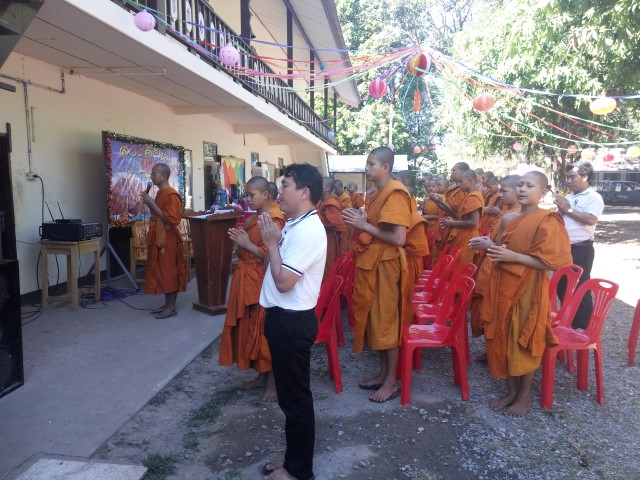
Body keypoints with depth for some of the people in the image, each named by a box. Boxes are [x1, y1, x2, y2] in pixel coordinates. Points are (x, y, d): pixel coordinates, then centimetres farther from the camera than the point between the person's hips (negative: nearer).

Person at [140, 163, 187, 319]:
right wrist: (149, 203, 6)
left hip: (168, 239, -10)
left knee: (169, 272, -3)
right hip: (158, 238, 10)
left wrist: (152, 204, -22)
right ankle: (167, 304, 22)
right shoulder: (160, 193, 13)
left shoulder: (171, 195, -16)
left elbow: (171, 219, -23)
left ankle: (172, 307, 5)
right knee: (161, 272, 13)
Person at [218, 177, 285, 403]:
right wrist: (238, 241, 2)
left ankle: (272, 381, 12)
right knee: (250, 328, 14)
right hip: (246, 279, 9)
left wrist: (247, 244, -17)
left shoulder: (273, 220, -15)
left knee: (265, 330, -1)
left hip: (261, 281, -9)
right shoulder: (251, 218, 13)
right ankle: (261, 375, 27)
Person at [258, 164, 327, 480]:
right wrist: (272, 243, -1)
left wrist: (272, 243, -14)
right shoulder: (295, 225, 9)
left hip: (292, 321, -10)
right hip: (285, 317, 10)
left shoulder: (308, 231, -22)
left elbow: (283, 281, -25)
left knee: (295, 396, 5)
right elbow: (275, 264, 15)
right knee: (290, 393, 20)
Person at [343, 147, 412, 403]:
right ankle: (383, 373, 29)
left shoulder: (395, 193, -15)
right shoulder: (373, 194, 12)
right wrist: (358, 221, 1)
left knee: (386, 322, 1)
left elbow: (399, 238, -23)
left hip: (385, 265, -9)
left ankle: (391, 382, 15)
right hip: (369, 262, 9)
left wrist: (364, 225, -18)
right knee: (374, 320, 15)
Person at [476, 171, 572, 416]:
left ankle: (525, 395, 22)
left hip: (528, 290, -6)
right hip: (502, 286, 7)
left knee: (524, 342, 4)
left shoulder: (547, 222, -12)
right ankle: (511, 390, 27)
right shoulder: (507, 219, 8)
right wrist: (490, 246, -2)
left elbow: (552, 262, -17)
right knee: (504, 338, 11)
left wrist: (513, 256, -22)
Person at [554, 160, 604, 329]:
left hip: (581, 250, -7)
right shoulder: (568, 196, 13)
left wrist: (568, 209, -16)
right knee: (562, 286, 14)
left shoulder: (594, 197, -9)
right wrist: (561, 210, -5)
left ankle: (582, 326, 15)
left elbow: (591, 220, -25)